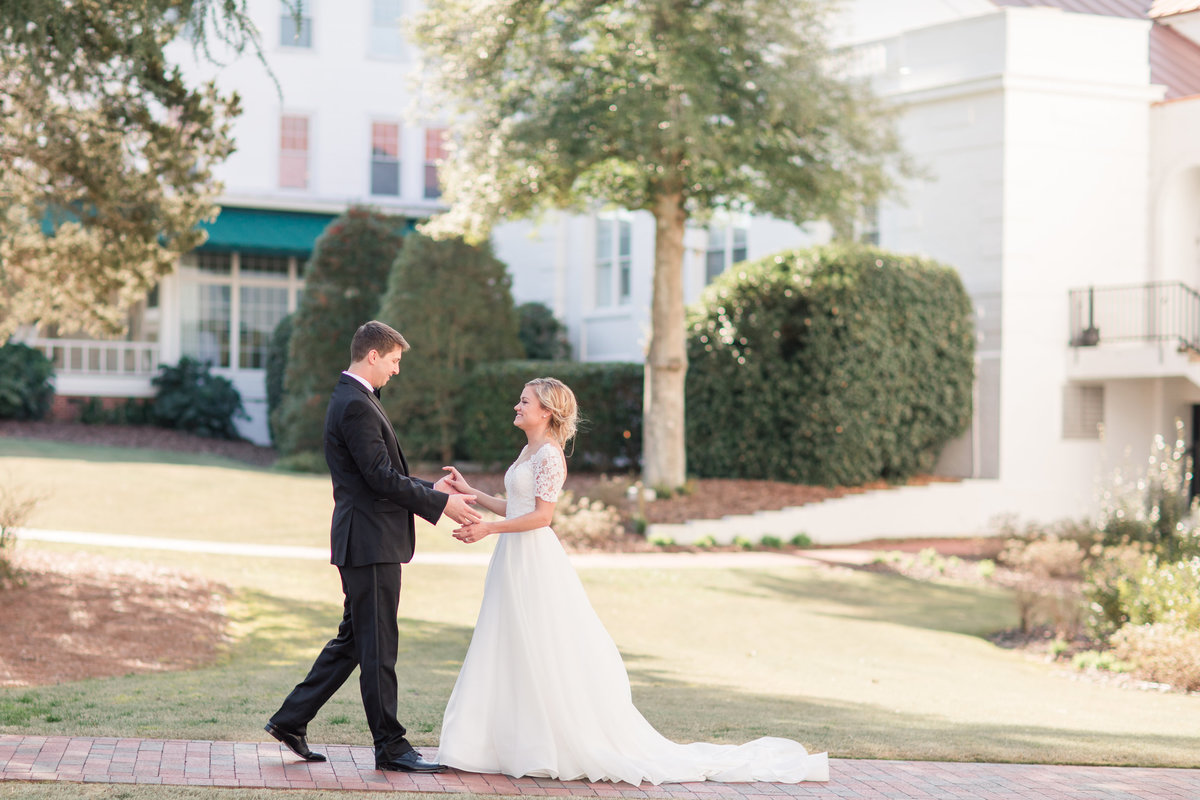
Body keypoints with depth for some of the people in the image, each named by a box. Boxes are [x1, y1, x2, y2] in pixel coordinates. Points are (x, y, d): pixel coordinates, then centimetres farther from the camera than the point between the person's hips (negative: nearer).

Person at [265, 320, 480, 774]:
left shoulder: (354, 400, 17)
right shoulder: (356, 405, -17)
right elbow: (382, 478, -21)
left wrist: (430, 490, 15)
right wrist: (441, 504, -15)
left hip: (367, 543, 11)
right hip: (370, 543, -11)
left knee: (352, 641, 16)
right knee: (378, 648, -2)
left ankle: (291, 720, 19)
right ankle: (390, 746, 5)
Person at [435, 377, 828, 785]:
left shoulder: (548, 454, -14)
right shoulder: (528, 451, 15)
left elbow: (541, 515, -19)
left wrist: (489, 528, -21)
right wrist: (468, 491, 19)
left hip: (537, 564, -10)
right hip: (515, 562, 10)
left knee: (548, 658, -5)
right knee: (512, 657, 9)